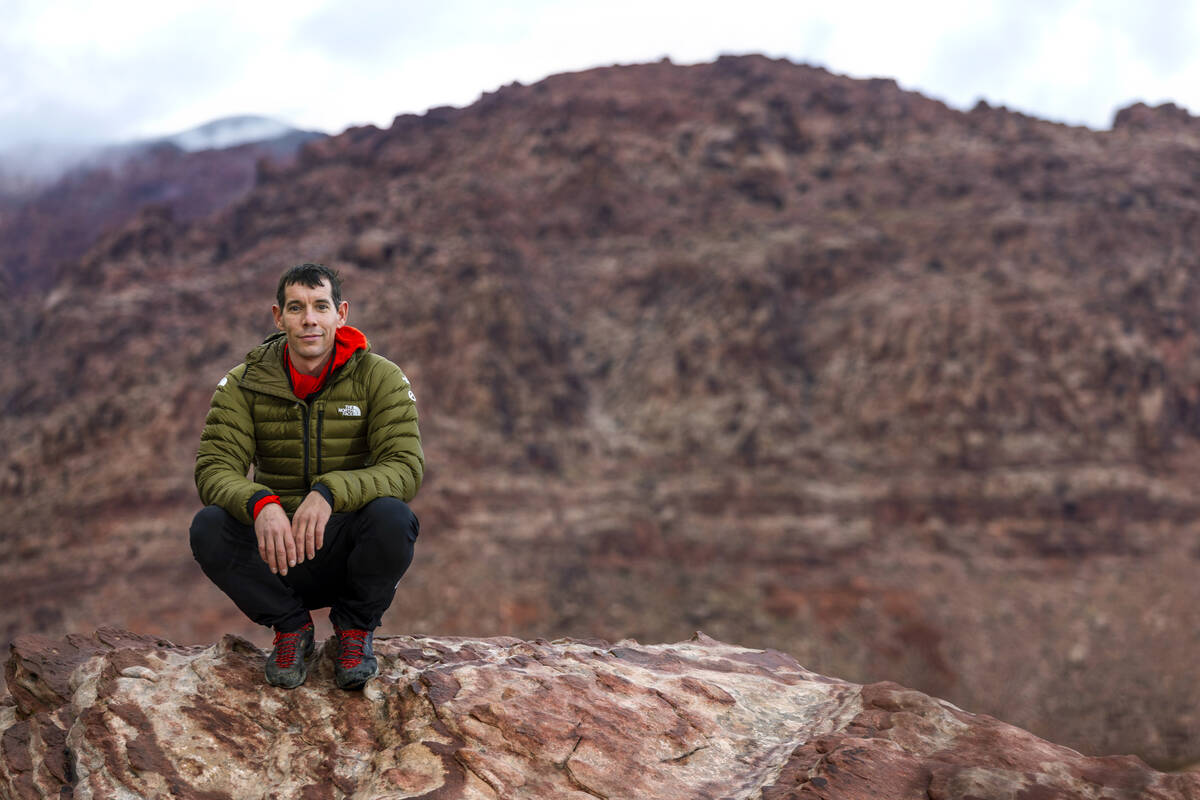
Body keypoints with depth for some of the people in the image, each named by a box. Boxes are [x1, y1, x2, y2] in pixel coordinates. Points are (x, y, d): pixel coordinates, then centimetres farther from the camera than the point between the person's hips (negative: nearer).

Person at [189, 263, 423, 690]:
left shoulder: (380, 377, -5)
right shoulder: (243, 384, -1)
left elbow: (406, 467, -17)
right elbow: (214, 469, -10)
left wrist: (330, 493, -35)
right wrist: (260, 504, -34)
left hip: (351, 551, -1)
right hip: (278, 551, 1)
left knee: (391, 515, -34)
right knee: (208, 527, -27)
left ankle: (355, 627, -3)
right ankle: (291, 627, -1)